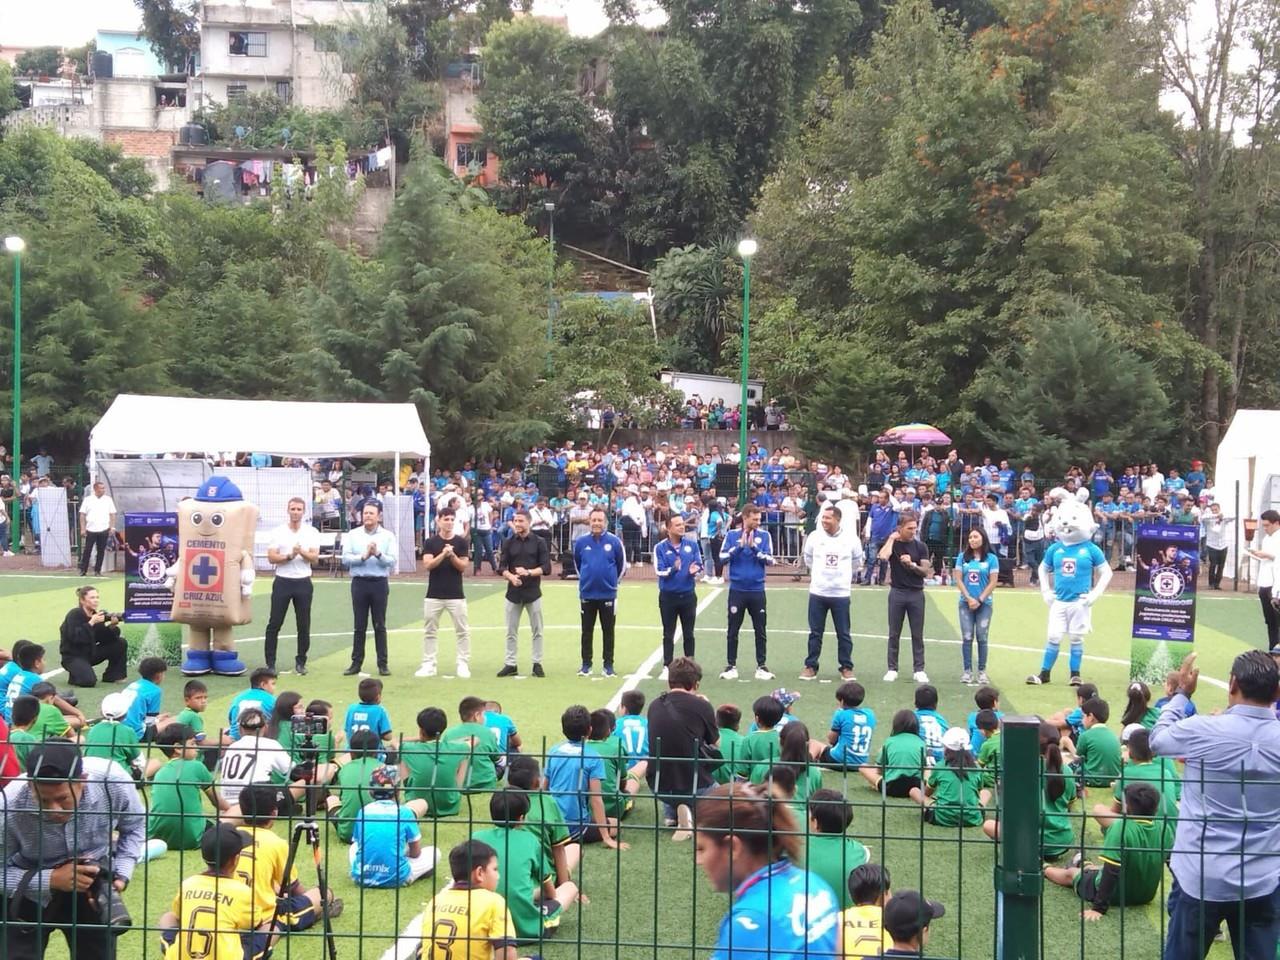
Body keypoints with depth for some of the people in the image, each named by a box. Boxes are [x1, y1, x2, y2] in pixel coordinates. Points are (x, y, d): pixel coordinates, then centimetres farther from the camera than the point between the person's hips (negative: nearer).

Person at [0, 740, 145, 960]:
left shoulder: (114, 782, -26)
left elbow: (134, 828, -3)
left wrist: (120, 875, -16)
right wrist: (51, 880, -32)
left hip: (92, 886, 2)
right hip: (29, 896, -2)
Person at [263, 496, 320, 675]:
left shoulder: (312, 532, 4)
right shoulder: (278, 532, 3)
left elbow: (314, 557, -5)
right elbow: (272, 557, -4)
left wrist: (302, 552, -24)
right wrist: (289, 556, -19)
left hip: (303, 582, 1)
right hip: (283, 581, -1)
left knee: (304, 625, 4)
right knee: (274, 623, 0)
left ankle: (301, 662, 15)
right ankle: (270, 662, 7)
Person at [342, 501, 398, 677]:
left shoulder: (388, 536, 0)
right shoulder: (353, 535, 4)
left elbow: (392, 561, -6)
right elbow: (346, 559, -5)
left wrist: (378, 554, -21)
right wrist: (363, 557, -17)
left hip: (379, 583, -1)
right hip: (359, 583, 1)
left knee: (380, 625, 4)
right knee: (359, 626, 5)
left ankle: (382, 664, 9)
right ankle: (356, 662, 11)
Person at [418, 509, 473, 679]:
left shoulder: (461, 542, 2)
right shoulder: (430, 542, 2)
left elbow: (463, 566, -2)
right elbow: (428, 564, -9)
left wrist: (452, 555, -18)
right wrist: (443, 554, -22)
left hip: (456, 595, 0)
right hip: (434, 594, 1)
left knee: (462, 631, 0)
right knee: (429, 631, 5)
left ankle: (463, 665, 7)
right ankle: (428, 665, 13)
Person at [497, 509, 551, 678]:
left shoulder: (539, 542, 0)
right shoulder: (508, 543, 6)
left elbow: (546, 568, -4)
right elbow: (502, 567, 1)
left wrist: (528, 572, -19)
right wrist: (511, 576, -20)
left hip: (533, 593, -2)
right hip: (513, 593, 2)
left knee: (537, 631, 4)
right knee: (511, 632, 6)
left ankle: (537, 664, 12)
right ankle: (510, 664, 13)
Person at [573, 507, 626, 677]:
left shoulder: (614, 542, -7)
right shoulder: (581, 542, -2)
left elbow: (621, 564, 5)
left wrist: (611, 579, 8)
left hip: (608, 594, -1)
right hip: (587, 594, 1)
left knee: (608, 630, 6)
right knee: (587, 631, 8)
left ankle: (608, 664, 13)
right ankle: (586, 664, 16)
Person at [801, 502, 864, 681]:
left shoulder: (851, 539, -6)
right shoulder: (814, 536, -4)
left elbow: (857, 562, 12)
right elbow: (808, 559, 15)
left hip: (841, 594, -1)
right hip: (817, 592, 1)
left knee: (844, 633, 4)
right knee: (815, 632, 6)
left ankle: (846, 668, 14)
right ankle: (811, 667, 14)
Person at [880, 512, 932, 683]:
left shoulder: (920, 547, 3)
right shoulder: (892, 544, 0)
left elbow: (926, 572, -1)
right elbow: (883, 556, -23)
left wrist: (912, 565, -16)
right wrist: (892, 538, -13)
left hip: (916, 593, 1)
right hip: (897, 592, -1)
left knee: (917, 634, 3)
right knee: (894, 634, 4)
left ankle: (918, 669, 9)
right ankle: (892, 669, 10)